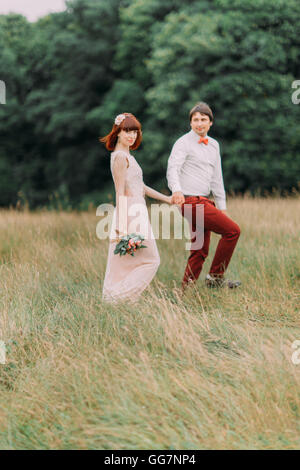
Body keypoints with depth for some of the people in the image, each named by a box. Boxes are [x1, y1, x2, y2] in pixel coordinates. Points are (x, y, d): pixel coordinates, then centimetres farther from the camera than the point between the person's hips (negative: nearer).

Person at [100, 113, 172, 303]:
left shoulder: (126, 155, 18)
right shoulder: (121, 156, -12)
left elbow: (140, 187, 24)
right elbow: (120, 193, -17)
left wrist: (166, 199, 26)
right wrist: (122, 226, -20)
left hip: (136, 212, 9)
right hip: (131, 214, -9)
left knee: (125, 264, 9)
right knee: (151, 260, -3)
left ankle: (112, 298, 10)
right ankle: (120, 296, -6)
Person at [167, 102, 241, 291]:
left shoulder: (213, 145, 19)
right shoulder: (183, 143, -5)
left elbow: (216, 178, 23)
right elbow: (172, 169, -19)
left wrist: (222, 207, 20)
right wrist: (177, 190, -39)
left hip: (204, 202, 8)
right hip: (191, 201, -8)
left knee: (200, 251, 7)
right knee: (232, 230, -13)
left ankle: (186, 291, 13)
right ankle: (216, 276, -4)